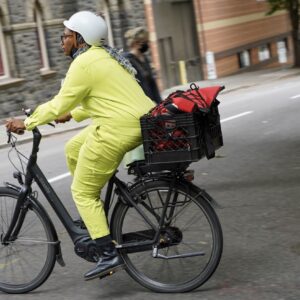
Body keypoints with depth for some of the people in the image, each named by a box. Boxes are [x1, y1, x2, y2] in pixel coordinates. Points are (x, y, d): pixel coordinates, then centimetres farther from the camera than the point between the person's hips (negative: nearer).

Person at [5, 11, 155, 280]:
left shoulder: (84, 63, -12)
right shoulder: (104, 56, 18)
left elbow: (59, 105, -11)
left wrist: (27, 123, 1)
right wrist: (72, 114, 34)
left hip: (118, 128, -10)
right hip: (137, 121, 10)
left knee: (82, 191, 1)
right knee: (73, 150, 25)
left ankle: (109, 255, -4)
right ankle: (93, 218, 29)